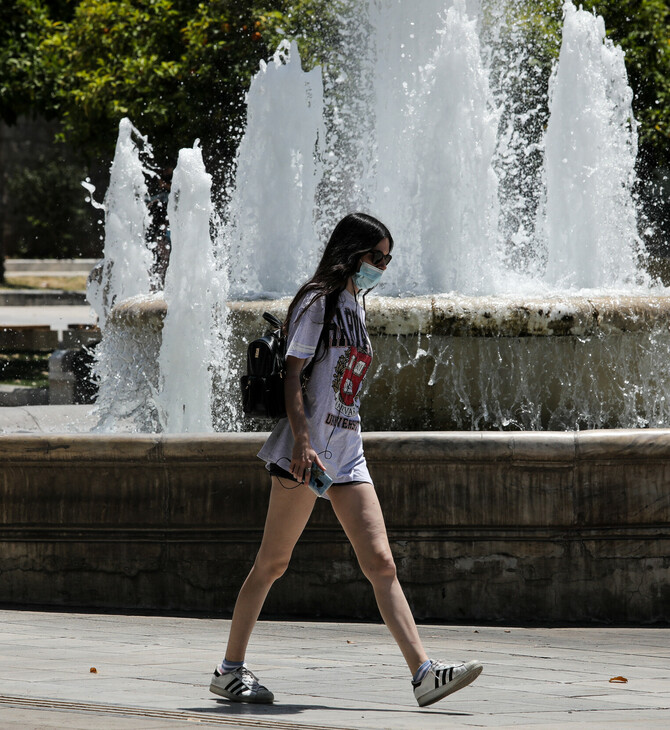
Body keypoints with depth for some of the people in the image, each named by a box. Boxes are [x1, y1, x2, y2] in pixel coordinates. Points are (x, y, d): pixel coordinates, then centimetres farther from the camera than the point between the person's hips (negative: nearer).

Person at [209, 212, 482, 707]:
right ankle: (230, 671, 6)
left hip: (348, 452, 8)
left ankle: (424, 672, -14)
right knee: (273, 562, -2)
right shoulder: (319, 300, -4)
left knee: (381, 563, -4)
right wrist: (302, 440, -22)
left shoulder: (356, 308, 20)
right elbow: (293, 374, -12)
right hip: (308, 450, -8)